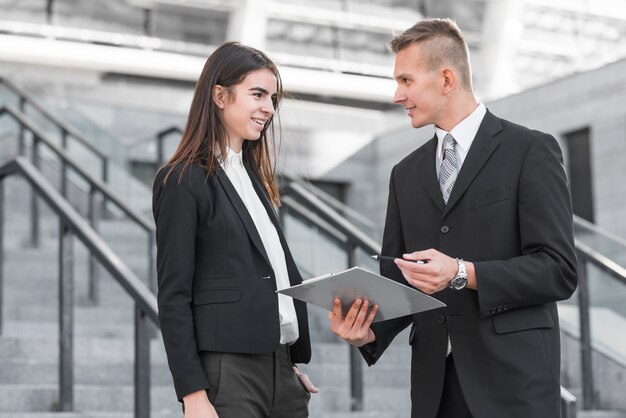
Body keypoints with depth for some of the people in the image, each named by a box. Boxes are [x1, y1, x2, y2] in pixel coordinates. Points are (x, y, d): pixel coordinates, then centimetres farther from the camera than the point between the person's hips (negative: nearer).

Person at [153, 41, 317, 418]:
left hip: (280, 370, 7)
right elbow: (174, 296, -10)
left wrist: (296, 364, 15)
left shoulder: (254, 177, 16)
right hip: (227, 374, -7)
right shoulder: (184, 181, -6)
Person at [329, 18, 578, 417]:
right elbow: (397, 280, 14)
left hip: (512, 379, -4)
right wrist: (368, 330, -6)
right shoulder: (406, 174, 15)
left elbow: (559, 269, -8)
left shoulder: (531, 151, -1)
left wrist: (463, 273, -19)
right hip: (434, 381, 5)